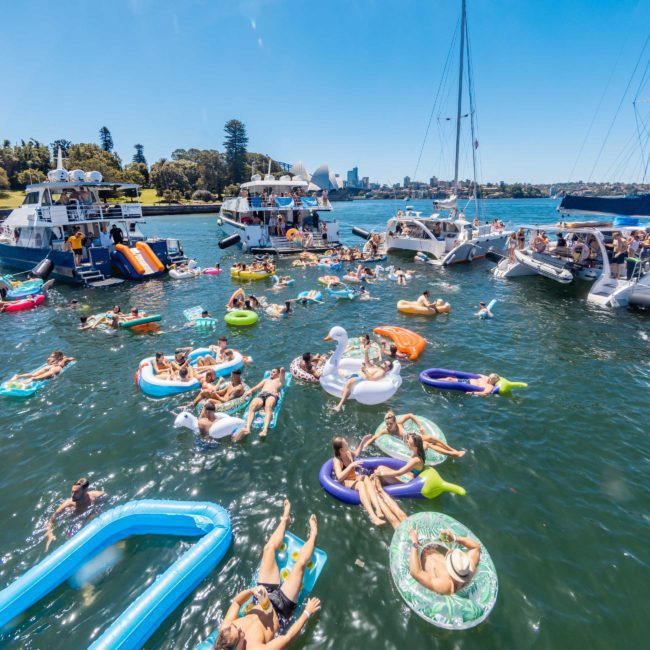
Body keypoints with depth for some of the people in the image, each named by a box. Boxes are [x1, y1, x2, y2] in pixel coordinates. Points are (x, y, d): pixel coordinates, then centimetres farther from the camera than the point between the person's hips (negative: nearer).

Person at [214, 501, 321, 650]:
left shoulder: (224, 630, -26)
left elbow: (236, 601, -8)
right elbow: (289, 636, -32)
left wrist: (252, 590, -28)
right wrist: (307, 612, -23)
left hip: (263, 598, 4)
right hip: (281, 607, -4)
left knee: (269, 548, -1)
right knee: (300, 564, -8)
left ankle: (285, 519, 28)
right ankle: (313, 534, 25)